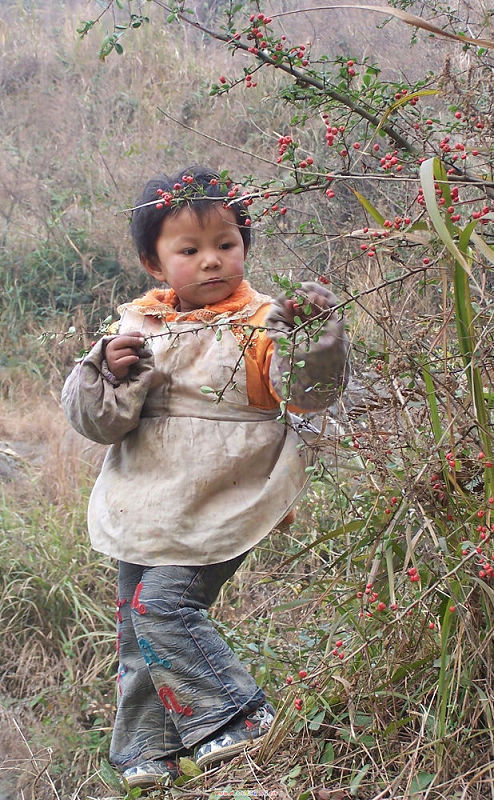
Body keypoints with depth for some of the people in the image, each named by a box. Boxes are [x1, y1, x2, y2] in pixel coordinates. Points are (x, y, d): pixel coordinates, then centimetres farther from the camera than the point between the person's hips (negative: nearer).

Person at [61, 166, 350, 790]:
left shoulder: (260, 326, -8)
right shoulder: (136, 327, 4)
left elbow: (311, 389, -22)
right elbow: (93, 419, 3)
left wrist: (311, 334, -40)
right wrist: (111, 373, -17)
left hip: (216, 515, -5)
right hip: (144, 511, 6)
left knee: (163, 607, -17)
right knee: (138, 629, 14)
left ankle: (235, 714, 3)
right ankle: (146, 748, 32)